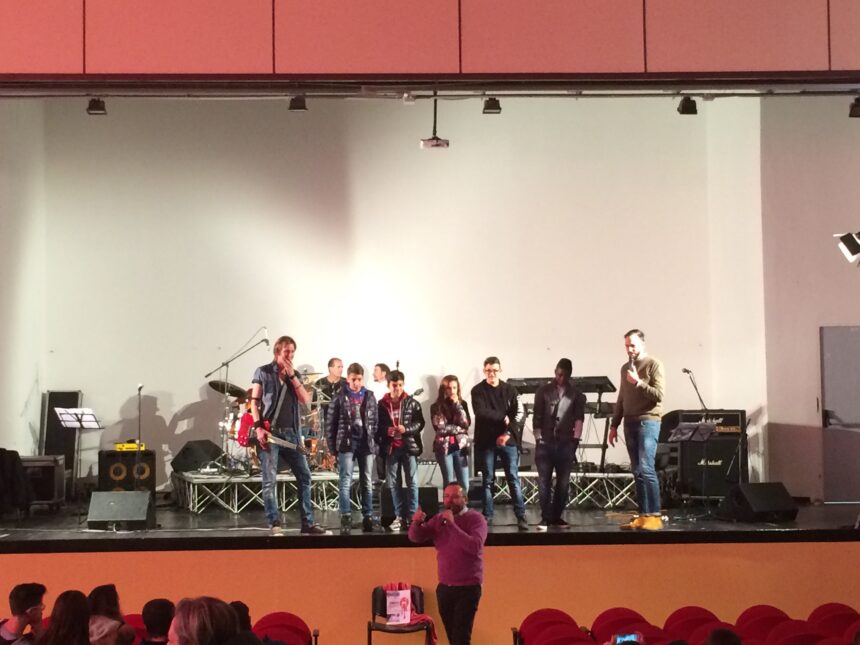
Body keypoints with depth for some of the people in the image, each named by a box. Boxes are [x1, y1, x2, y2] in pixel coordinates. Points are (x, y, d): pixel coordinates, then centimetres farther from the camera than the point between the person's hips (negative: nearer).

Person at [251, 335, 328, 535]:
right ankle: (274, 525, -1)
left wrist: (292, 376, -5)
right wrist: (258, 427, -13)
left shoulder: (294, 375, 15)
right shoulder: (263, 372, 2)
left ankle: (307, 524, 7)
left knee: (304, 476, 3)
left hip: (291, 432, 5)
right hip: (270, 431, -5)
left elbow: (305, 399, 1)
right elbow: (254, 402, -1)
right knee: (269, 480, -6)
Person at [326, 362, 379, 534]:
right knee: (346, 481, -9)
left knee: (367, 482, 6)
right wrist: (332, 447, -3)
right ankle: (345, 518, -11)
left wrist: (376, 445, 2)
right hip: (346, 443, -3)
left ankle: (368, 518, 12)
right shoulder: (339, 398, 0)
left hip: (366, 444, 3)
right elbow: (330, 423, 1)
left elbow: (376, 422, 8)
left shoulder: (370, 397, 8)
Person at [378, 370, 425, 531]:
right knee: (393, 483, 4)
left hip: (409, 446, -1)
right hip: (391, 448, 1)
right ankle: (399, 516, 11)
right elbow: (377, 425, 7)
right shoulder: (382, 404, 3)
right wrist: (386, 430, -13)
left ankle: (412, 516, 0)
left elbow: (420, 423, 1)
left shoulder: (412, 403, 2)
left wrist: (406, 429, -15)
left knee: (412, 482, -3)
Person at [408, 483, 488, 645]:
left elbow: (474, 546, -25)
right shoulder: (438, 519, 7)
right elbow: (415, 538, 0)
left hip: (468, 588, -5)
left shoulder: (475, 519, -9)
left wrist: (452, 524, -29)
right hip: (444, 587, 6)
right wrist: (417, 523, -22)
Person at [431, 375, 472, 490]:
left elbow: (466, 423, -7)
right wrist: (459, 428, -5)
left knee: (464, 485, -1)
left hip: (460, 446, 2)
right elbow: (440, 428, -9)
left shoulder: (462, 404, 8)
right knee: (449, 484, -1)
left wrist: (457, 404, -8)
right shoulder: (436, 406, 0)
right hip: (444, 447, -2)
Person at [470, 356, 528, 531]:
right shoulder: (478, 391, 1)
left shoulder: (510, 390, 6)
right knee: (487, 480, 4)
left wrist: (507, 433, -13)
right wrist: (503, 418, -10)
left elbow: (516, 415, -1)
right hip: (486, 441, -1)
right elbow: (482, 413, -13)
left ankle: (521, 516, -1)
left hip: (508, 440, 1)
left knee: (514, 479, -1)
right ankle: (487, 516, 10)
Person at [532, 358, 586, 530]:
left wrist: (576, 439, -5)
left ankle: (557, 516, 11)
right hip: (545, 443, -1)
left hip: (565, 443, 1)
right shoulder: (543, 391, 7)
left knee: (563, 483, 2)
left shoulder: (576, 394, 10)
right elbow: (537, 417, 5)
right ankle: (545, 518, -1)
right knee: (544, 482, -3)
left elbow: (579, 417, 4)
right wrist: (538, 438, -2)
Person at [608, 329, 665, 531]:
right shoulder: (625, 368, 17)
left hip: (648, 421, -7)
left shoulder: (654, 364, -3)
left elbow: (659, 395, -11)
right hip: (630, 422, 7)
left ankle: (654, 516, -15)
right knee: (637, 471, 5)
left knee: (646, 468, -15)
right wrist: (614, 425, 17)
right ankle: (643, 515, 7)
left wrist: (638, 383, -19)